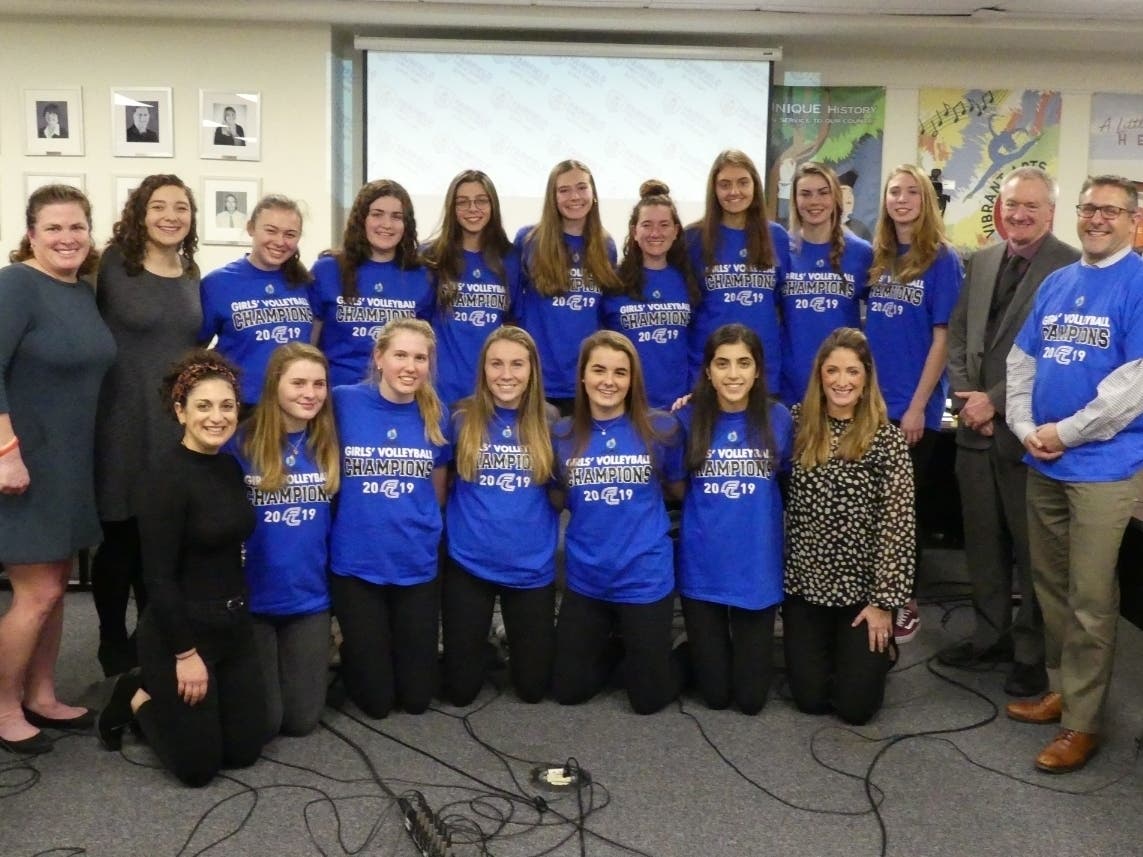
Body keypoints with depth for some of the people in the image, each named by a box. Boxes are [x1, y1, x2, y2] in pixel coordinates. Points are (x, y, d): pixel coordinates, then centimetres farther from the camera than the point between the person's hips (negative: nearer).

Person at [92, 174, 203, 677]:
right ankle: (115, 647, 22)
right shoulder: (112, 266, -8)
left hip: (177, 426, 5)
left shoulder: (193, 278, 9)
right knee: (121, 539, 6)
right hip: (123, 425, -5)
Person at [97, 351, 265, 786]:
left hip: (234, 624, 8)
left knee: (245, 750, 13)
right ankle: (136, 698, 25)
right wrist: (186, 653, -17)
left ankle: (155, 693, 33)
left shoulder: (231, 467, 5)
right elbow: (159, 577, -20)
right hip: (180, 628, -8)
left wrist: (239, 613, 11)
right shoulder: (166, 479, -20)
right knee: (198, 766, 1)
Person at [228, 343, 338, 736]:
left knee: (300, 720, 6)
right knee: (262, 723, 0)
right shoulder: (241, 443, -13)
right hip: (251, 598, -3)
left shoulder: (328, 445, 0)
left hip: (309, 598, 3)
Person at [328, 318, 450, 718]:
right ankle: (352, 654, 37)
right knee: (376, 700, 7)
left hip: (417, 565, 2)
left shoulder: (435, 415, -1)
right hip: (356, 564, -2)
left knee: (417, 698, 11)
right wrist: (368, 521, -2)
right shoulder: (343, 402, -10)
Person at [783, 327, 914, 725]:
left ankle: (879, 648, 33)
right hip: (804, 581, 3)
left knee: (855, 705, 1)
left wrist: (884, 601, -12)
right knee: (810, 699, 4)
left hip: (862, 587, -2)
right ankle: (828, 651, 37)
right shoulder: (797, 422, -1)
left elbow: (897, 525, -11)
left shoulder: (888, 439, -10)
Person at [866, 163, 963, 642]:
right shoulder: (876, 257, 9)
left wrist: (917, 405, -14)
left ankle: (905, 604, 19)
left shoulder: (942, 260, -6)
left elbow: (942, 337, -10)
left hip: (913, 405, -5)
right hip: (871, 400, 5)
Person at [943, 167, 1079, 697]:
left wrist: (995, 401, -16)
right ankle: (990, 635, 32)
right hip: (976, 428, 6)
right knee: (982, 542, 16)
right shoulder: (981, 262, 12)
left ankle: (1032, 653, 19)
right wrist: (964, 395, -2)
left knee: (1032, 550, 5)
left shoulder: (1071, 268, -9)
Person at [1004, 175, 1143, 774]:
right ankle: (1060, 688, 32)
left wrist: (1065, 433, -14)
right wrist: (1025, 427, -3)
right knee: (1049, 584, 16)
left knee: (1090, 599, 0)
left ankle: (1081, 722, 11)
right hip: (1043, 462, 6)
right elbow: (1022, 359, 13)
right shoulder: (1056, 283, 12)